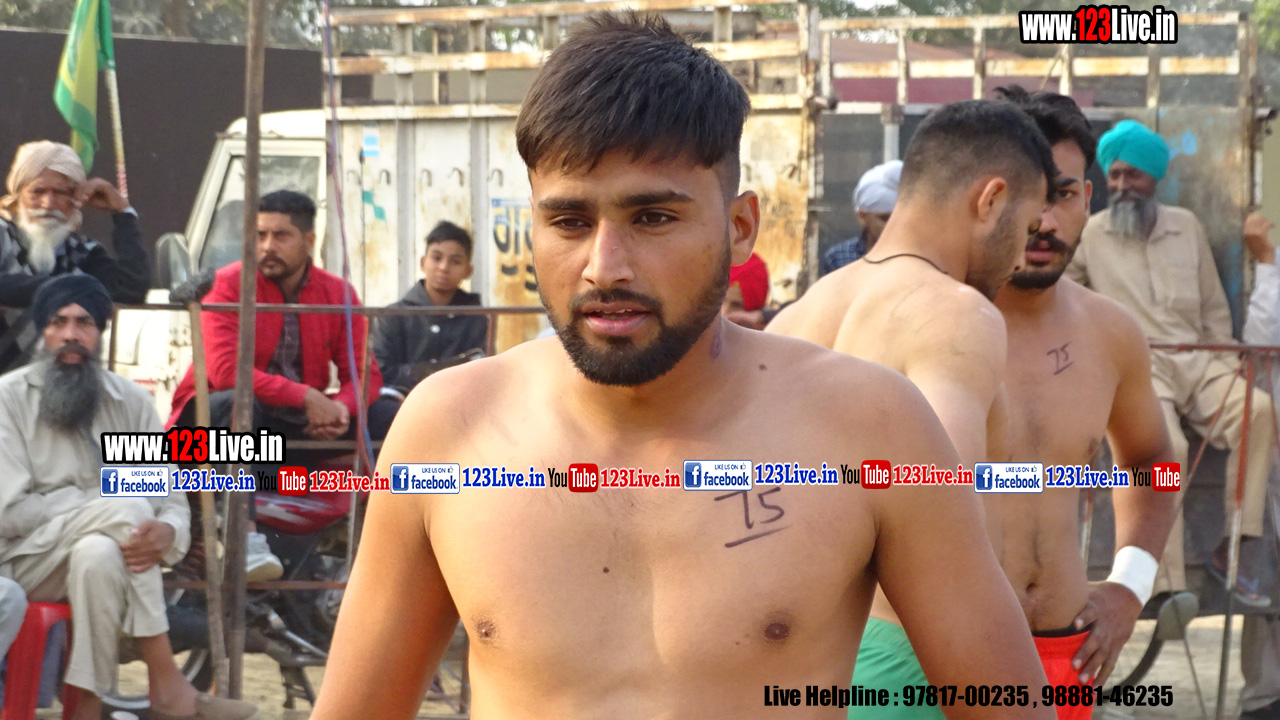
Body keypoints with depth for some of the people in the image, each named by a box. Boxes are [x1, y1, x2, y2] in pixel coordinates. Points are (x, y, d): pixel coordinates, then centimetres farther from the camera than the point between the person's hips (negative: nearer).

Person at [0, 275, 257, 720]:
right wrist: (103, 505, -17)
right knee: (127, 505, -30)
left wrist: (167, 533, -24)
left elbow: (172, 501, 1)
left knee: (98, 555, -34)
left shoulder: (132, 402, 7)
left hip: (108, 552, 3)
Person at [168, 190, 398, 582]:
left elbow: (365, 373, 0)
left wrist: (341, 408, -24)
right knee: (236, 403, -39)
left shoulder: (338, 293, 4)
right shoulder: (229, 285, -9)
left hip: (304, 426, 4)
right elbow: (225, 371, -21)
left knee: (389, 415, -12)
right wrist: (305, 396, -26)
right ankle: (246, 540, -47)